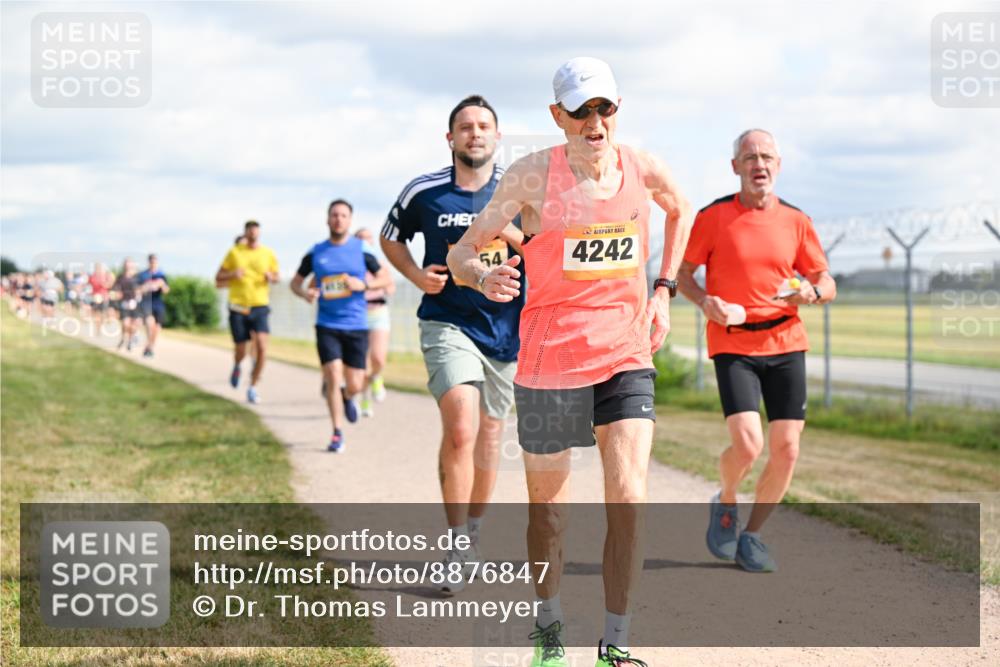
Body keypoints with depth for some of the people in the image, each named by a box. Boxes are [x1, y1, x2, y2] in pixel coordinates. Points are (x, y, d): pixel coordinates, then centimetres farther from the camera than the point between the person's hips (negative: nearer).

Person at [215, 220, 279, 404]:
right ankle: (236, 367, 43)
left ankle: (253, 387, -2)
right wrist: (232, 275, -15)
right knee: (241, 351, 5)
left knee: (262, 347, -17)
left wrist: (270, 277, -8)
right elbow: (218, 278, 6)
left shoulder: (268, 253, 4)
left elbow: (276, 276, 16)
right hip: (238, 307, 0)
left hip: (260, 307, 0)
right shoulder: (234, 252, 2)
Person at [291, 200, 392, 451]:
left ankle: (347, 397, 39)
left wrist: (363, 284, -14)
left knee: (355, 385, 1)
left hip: (356, 326, 0)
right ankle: (337, 433, 4)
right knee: (333, 378, -10)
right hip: (327, 325, 0)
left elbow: (385, 278, 4)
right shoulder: (315, 253, 3)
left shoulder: (361, 250, -1)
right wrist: (304, 292, -10)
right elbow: (296, 281, 13)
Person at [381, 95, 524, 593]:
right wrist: (418, 275, -2)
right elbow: (391, 238, 15)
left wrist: (510, 233, -16)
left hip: (505, 327, 2)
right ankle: (456, 545, -11)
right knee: (460, 427, -21)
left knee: (489, 434, 14)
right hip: (447, 323, -2)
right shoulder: (424, 192, -2)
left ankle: (474, 529, 36)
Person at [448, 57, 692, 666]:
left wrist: (664, 290, 14)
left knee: (629, 499, -13)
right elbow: (460, 254, -7)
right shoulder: (533, 175, -11)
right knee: (549, 512, 8)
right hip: (550, 359, -2)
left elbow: (680, 211, 22)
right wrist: (485, 276, -30)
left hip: (627, 355, 2)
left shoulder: (644, 170, -2)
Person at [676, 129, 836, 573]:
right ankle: (725, 503, 15)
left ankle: (752, 534, 18)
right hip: (732, 344, -3)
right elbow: (683, 273, 6)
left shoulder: (796, 221, 7)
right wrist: (705, 302, -14)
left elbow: (826, 283, 12)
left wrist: (811, 291, -12)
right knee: (747, 444, -18)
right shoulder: (714, 216, -2)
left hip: (785, 343, 4)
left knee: (786, 450, -2)